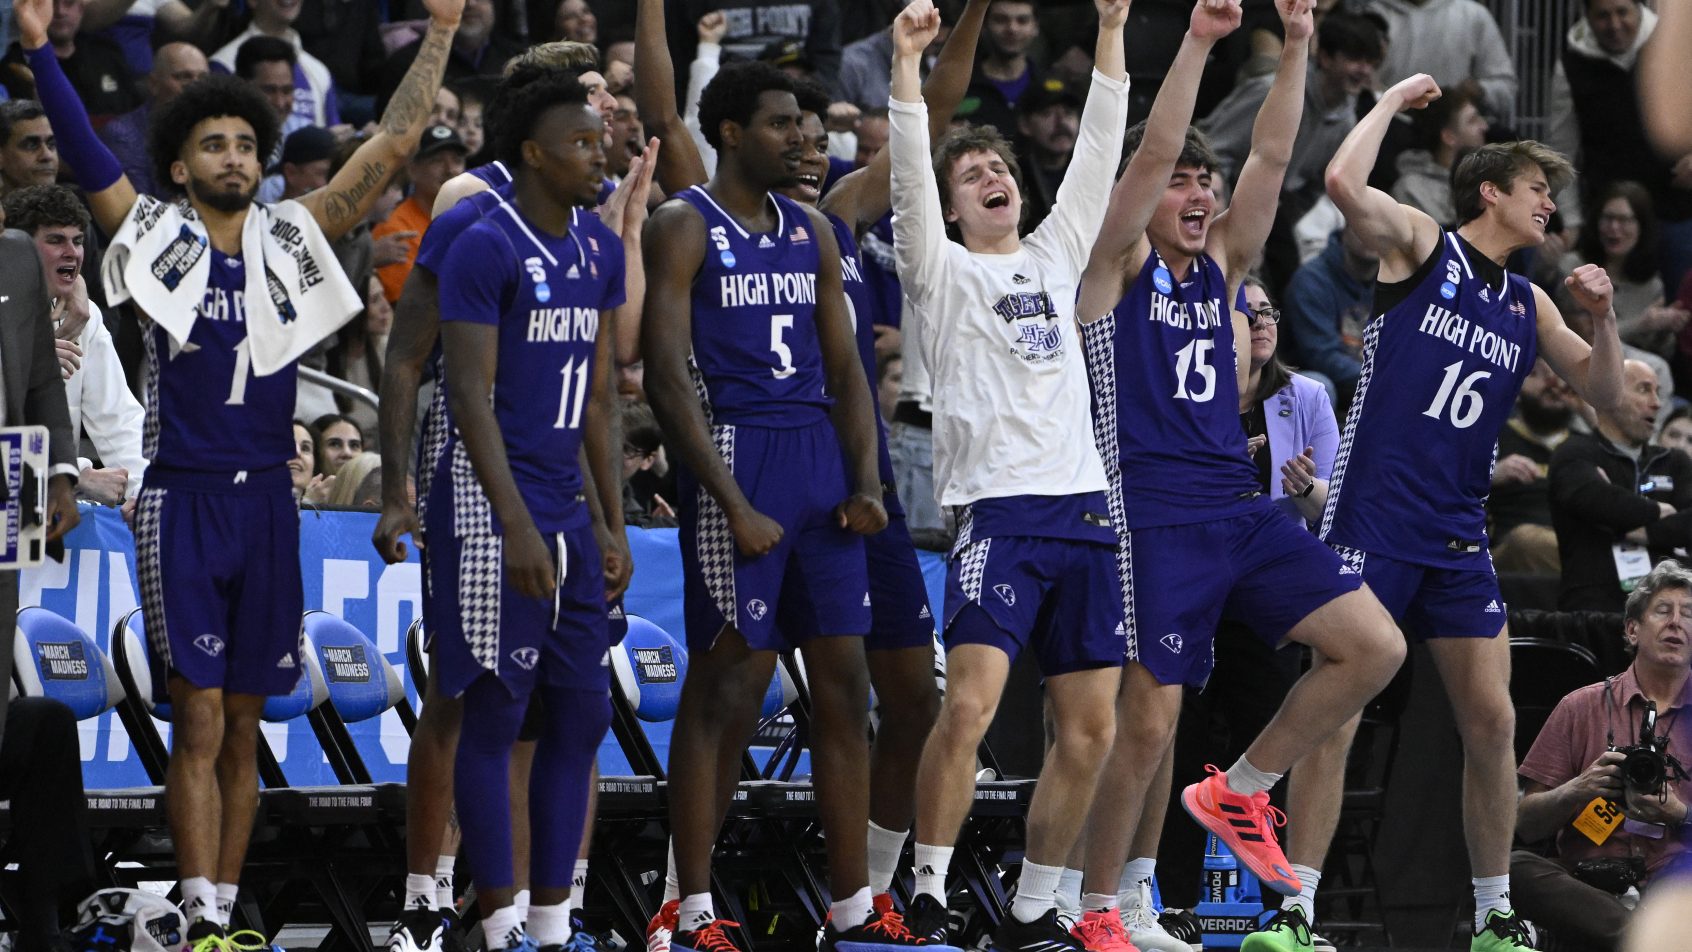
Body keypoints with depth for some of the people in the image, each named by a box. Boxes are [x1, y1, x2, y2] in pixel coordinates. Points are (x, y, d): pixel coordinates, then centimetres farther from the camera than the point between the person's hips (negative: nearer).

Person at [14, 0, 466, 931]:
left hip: (266, 503, 4)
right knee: (200, 723, -8)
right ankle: (201, 923, -9)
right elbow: (85, 157, -13)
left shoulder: (290, 240, 8)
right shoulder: (156, 240, 0)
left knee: (242, 731, 9)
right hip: (181, 502, -4)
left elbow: (390, 147, 7)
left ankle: (225, 913, 14)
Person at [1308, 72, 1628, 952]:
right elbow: (1344, 182, -19)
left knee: (1491, 721, 3)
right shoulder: (1420, 245, -1)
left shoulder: (1528, 305, 15)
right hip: (1373, 519, -6)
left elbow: (1605, 397, 16)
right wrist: (1394, 101, -7)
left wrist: (1603, 319, 0)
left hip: (1458, 533, 6)